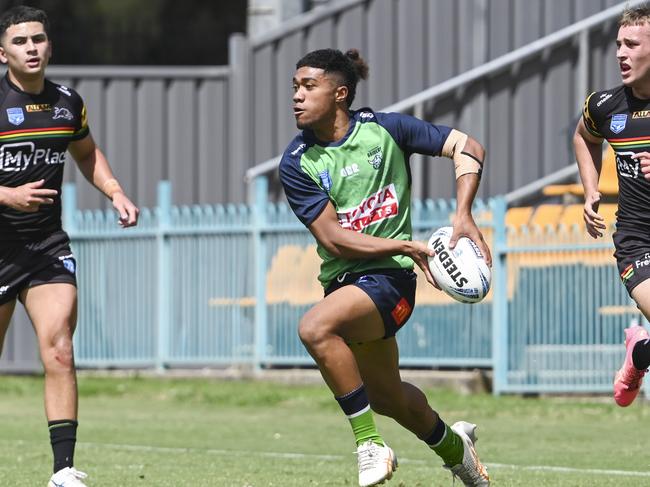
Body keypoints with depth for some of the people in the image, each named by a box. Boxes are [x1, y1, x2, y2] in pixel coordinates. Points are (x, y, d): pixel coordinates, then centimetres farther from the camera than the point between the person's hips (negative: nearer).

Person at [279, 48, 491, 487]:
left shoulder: (384, 130, -8)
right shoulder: (297, 164, -5)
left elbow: (467, 147, -4)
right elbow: (333, 238, -12)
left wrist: (463, 217, -18)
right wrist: (407, 246, -22)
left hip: (389, 279, -5)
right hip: (342, 281, 5)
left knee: (316, 328, -33)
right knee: (384, 395, 22)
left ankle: (370, 445, -25)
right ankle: (453, 446, 52)